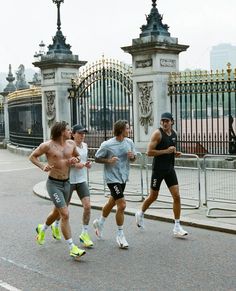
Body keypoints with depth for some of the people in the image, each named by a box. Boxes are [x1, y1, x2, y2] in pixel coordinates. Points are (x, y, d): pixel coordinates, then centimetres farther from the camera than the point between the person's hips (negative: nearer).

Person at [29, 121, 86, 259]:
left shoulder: (71, 144, 2)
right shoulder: (47, 145, -11)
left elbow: (78, 156, 19)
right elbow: (32, 156, 0)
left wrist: (75, 160, -5)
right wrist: (42, 166, -17)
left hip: (66, 183, 6)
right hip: (53, 184, -6)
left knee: (57, 212, 23)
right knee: (65, 214, -13)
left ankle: (42, 229, 53)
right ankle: (72, 248, -8)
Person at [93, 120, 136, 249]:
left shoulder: (129, 142, 1)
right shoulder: (107, 145, -16)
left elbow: (134, 157, 13)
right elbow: (97, 158, -5)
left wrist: (132, 156, -11)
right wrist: (108, 160, -22)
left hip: (123, 177, 7)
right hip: (112, 177, -7)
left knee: (112, 202, 22)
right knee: (122, 205, -12)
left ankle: (100, 222, 47)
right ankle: (120, 235, 4)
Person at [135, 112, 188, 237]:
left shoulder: (174, 133, 7)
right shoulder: (157, 133, -14)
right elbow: (149, 152, -19)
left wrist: (175, 153, 4)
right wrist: (166, 151, -23)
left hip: (170, 168, 5)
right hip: (158, 169, -5)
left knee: (177, 196, -4)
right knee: (153, 196, 10)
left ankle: (177, 227, 2)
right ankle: (140, 214, 38)